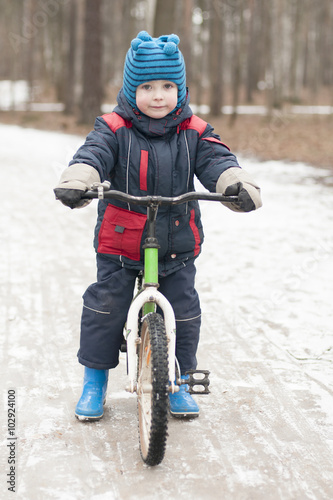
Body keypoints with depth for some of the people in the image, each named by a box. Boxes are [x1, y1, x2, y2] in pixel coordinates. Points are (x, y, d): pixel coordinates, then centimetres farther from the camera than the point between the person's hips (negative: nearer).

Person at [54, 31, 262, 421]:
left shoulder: (194, 133, 1)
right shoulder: (114, 129, -5)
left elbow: (218, 162, -10)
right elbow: (92, 156, -20)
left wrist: (239, 185, -33)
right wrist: (76, 183, -42)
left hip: (177, 244, 2)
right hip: (120, 242, -1)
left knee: (184, 312, 4)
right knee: (105, 307, -1)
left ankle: (178, 383, 25)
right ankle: (94, 381, 19)